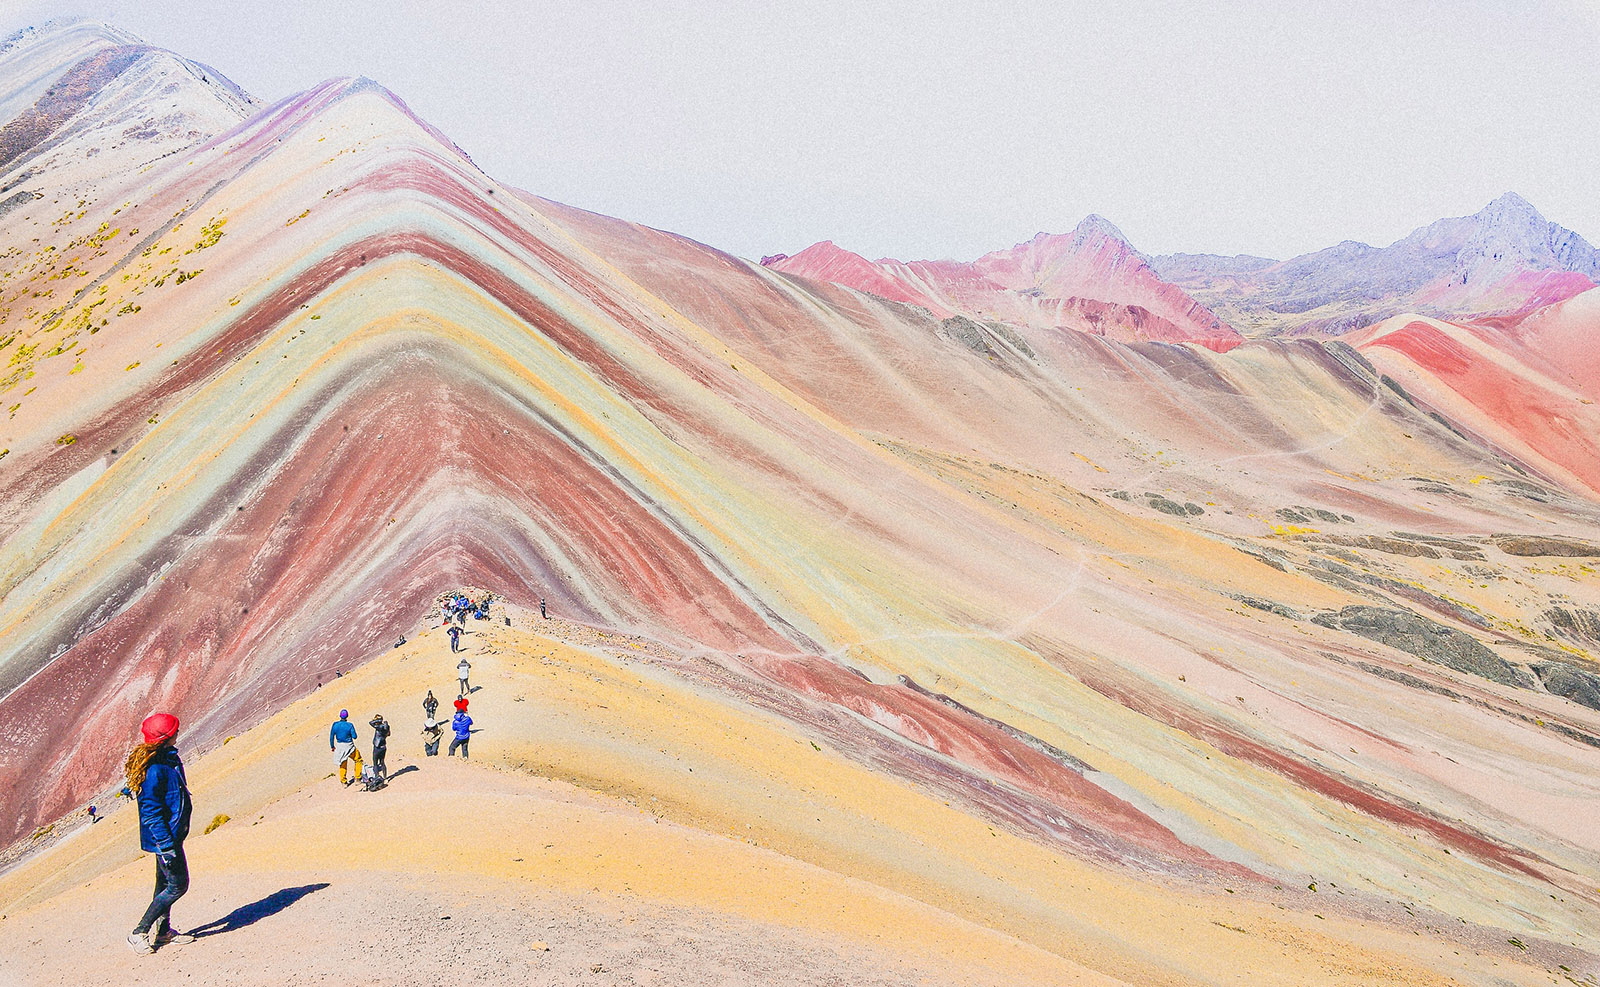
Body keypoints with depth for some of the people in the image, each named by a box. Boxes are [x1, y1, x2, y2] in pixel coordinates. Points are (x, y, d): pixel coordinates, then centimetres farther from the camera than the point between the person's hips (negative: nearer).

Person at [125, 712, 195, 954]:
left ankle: (163, 931, 33)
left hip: (169, 834, 10)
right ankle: (139, 933, 6)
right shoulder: (154, 770, -26)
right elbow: (151, 813, -24)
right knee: (177, 884, -3)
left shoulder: (168, 758, 5)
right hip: (164, 836, -10)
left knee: (165, 882, 20)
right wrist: (167, 845, -24)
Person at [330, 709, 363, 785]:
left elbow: (331, 736, 0)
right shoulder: (350, 725, -17)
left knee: (342, 764, 18)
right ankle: (357, 777, 16)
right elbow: (354, 736, -14)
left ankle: (343, 781, 23)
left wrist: (332, 746, 12)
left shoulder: (335, 724, -7)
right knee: (358, 760, 17)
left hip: (340, 746, 4)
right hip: (349, 746, -4)